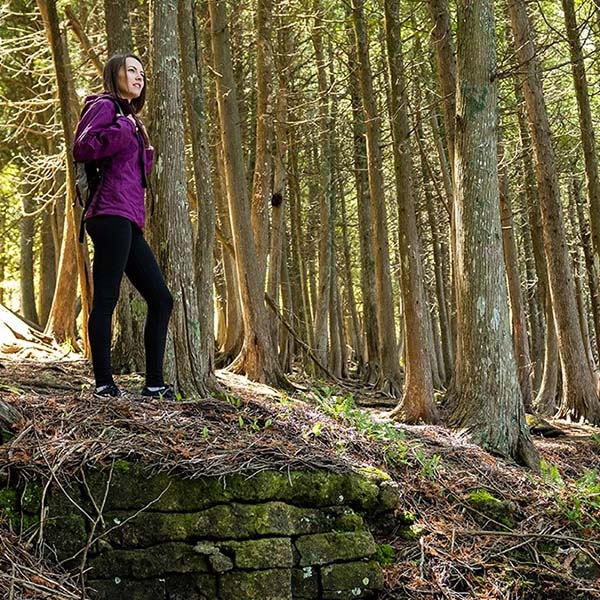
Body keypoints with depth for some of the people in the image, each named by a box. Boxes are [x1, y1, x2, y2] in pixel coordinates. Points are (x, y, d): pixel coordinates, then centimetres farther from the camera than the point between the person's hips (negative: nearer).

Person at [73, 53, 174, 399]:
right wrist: (124, 131, -11)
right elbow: (81, 148, -14)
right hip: (112, 215, -10)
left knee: (161, 299, 7)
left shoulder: (130, 117, 28)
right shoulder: (104, 106, 2)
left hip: (129, 222, 10)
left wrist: (147, 155, 14)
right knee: (106, 299, -9)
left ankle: (154, 383, 10)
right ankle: (104, 383, -6)